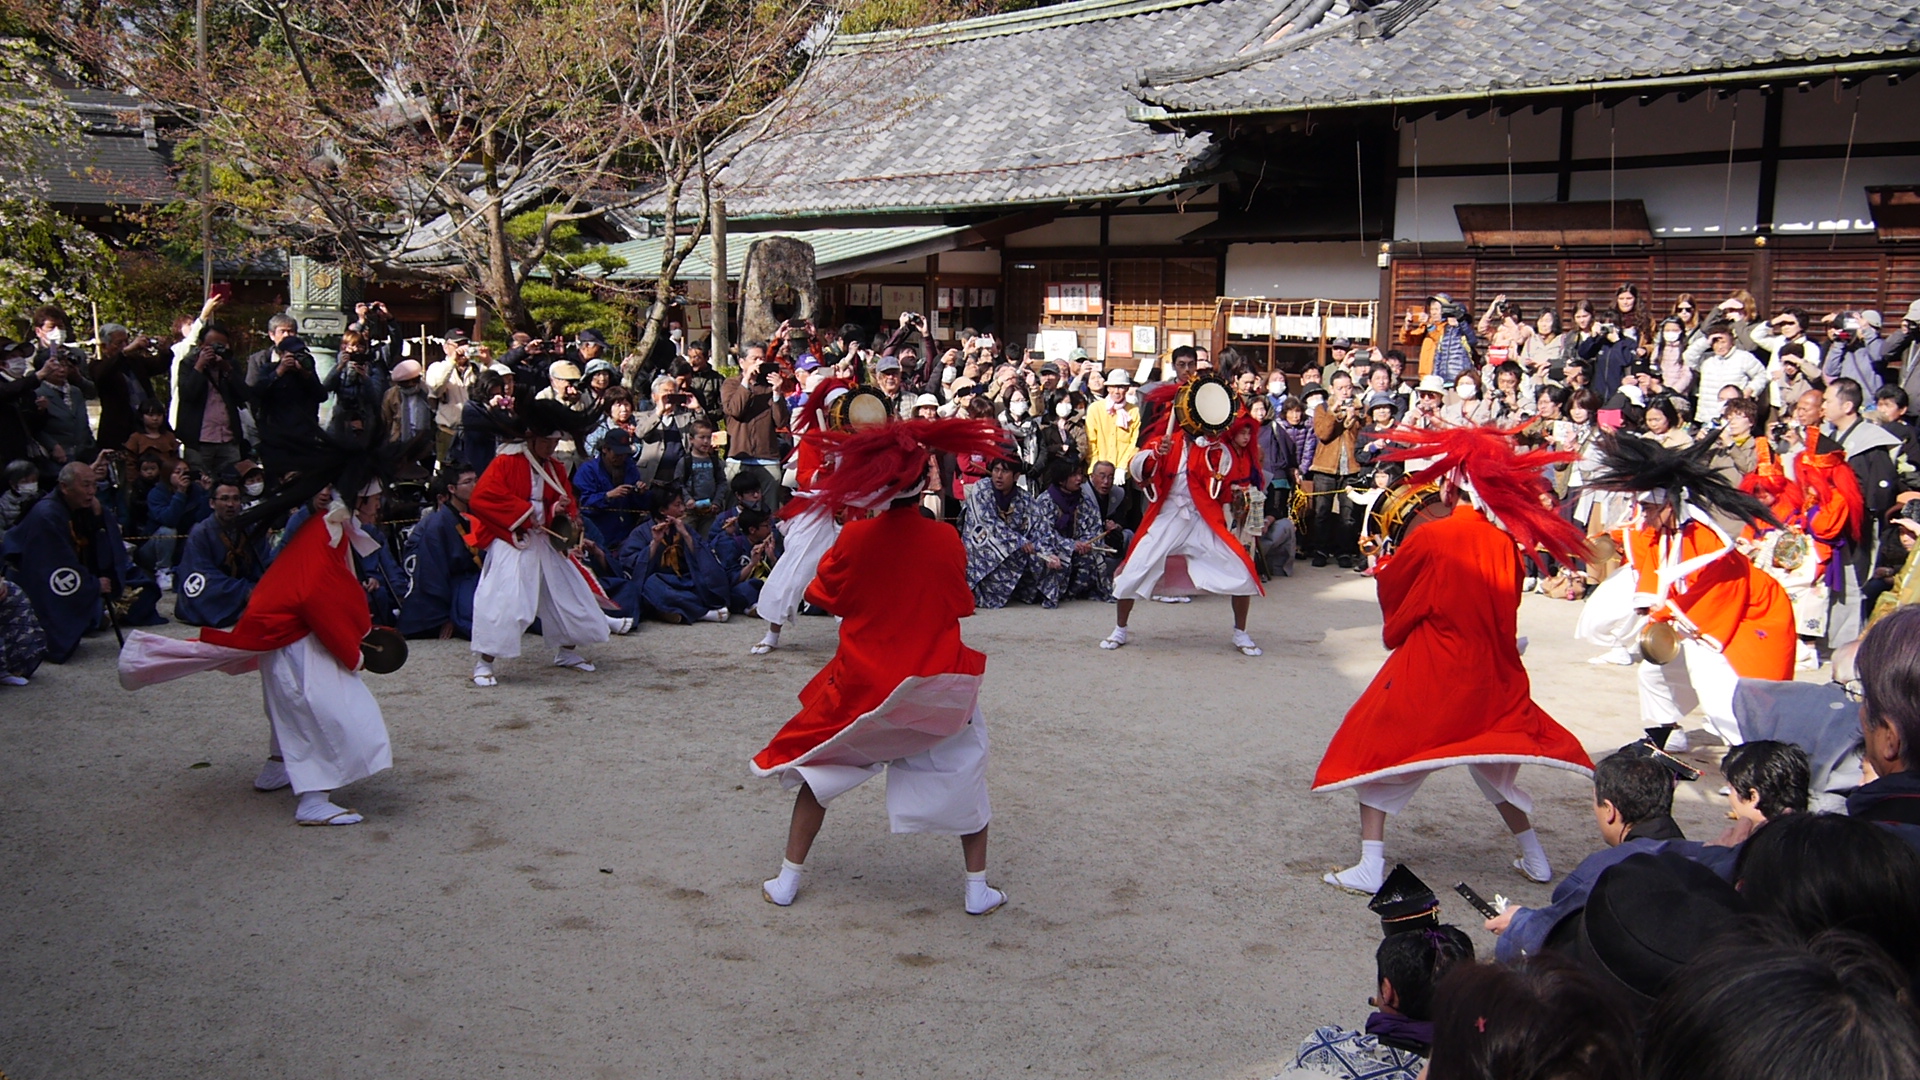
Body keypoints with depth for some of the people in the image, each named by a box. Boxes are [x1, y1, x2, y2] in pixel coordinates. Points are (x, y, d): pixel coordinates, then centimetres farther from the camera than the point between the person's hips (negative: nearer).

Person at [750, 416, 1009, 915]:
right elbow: (960, 606, 3)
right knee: (963, 770, 18)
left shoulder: (854, 539, -11)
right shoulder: (946, 540, -10)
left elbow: (824, 597, 2)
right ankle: (978, 887, 15)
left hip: (862, 684, 0)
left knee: (819, 765, 19)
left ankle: (787, 879, 19)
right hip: (935, 685, 0)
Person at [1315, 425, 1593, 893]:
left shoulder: (1429, 537, -16)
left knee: (1377, 749, 7)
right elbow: (1502, 610, 10)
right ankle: (1535, 859, 32)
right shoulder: (1506, 544, -3)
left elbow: (1390, 587, 1)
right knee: (1493, 758, 25)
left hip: (1427, 671, -5)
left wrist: (1383, 567, 21)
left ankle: (1370, 866, 1)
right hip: (1491, 674, 5)